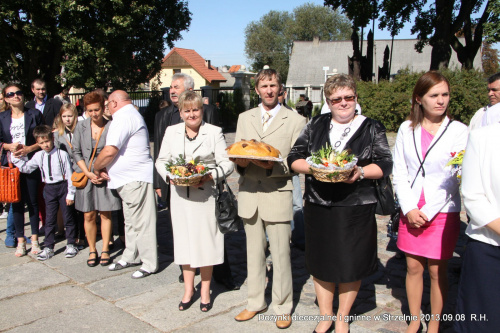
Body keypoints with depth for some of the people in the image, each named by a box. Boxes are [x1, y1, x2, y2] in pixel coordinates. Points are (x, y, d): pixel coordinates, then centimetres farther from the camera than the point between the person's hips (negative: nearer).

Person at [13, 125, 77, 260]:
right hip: (49, 188, 4)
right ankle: (48, 247, 18)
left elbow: (69, 174, -9)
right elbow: (26, 168, 14)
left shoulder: (62, 154, -11)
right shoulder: (38, 156, 3)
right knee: (50, 218, 8)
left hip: (63, 186, -4)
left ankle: (71, 245, 21)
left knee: (67, 216, 7)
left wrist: (70, 194, -9)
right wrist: (16, 158, 1)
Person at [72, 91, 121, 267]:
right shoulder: (81, 127, 4)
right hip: (86, 176, 2)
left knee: (105, 214, 4)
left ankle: (105, 250, 17)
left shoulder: (111, 127, -3)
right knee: (89, 215, 5)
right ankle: (92, 250, 20)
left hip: (106, 176, -1)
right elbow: (76, 153, 4)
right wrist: (88, 173, -7)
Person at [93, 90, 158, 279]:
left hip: (135, 179, -11)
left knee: (141, 221, -4)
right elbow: (117, 150, 19)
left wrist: (96, 167, -5)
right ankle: (131, 257, 32)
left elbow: (110, 151, -23)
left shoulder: (123, 118, -16)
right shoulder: (131, 115, 19)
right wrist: (103, 168, 7)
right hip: (129, 178, 11)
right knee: (131, 221, 19)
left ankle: (150, 264, 4)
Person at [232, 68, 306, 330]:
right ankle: (255, 302, 30)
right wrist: (240, 163, -10)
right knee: (254, 252, 15)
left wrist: (272, 167, -21)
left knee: (280, 254, 2)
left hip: (278, 194, -4)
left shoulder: (295, 121, 0)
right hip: (248, 193, 4)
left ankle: (283, 308, 19)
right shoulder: (244, 118, 13)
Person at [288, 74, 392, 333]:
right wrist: (312, 167, -14)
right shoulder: (315, 126, 9)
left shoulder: (372, 128, 5)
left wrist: (361, 172, -18)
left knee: (350, 265, 7)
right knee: (321, 263, 11)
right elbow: (293, 158, 6)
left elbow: (385, 164, 0)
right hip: (318, 207, 2)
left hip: (356, 208, -2)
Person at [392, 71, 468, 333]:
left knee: (437, 271, 5)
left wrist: (427, 212, -11)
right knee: (413, 267, 9)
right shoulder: (407, 129, 4)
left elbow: (455, 179, -7)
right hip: (411, 211, 3)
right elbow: (399, 173, 3)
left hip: (443, 212, -2)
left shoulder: (459, 131, -4)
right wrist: (409, 209, -7)